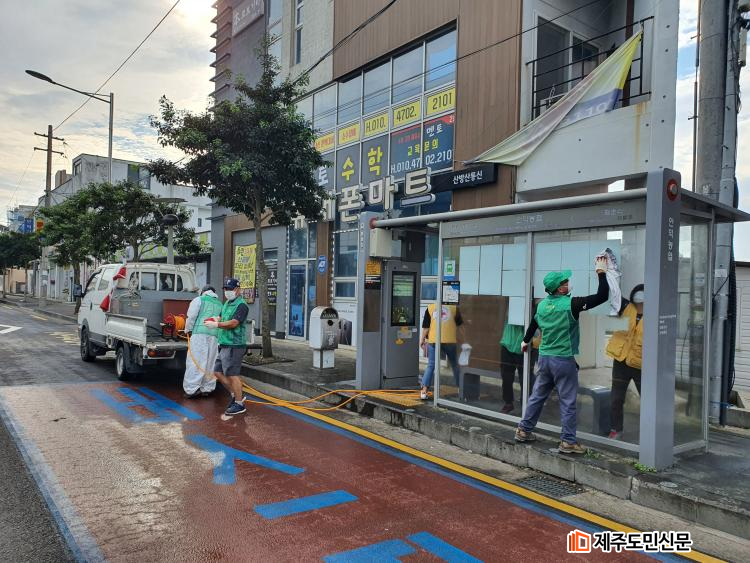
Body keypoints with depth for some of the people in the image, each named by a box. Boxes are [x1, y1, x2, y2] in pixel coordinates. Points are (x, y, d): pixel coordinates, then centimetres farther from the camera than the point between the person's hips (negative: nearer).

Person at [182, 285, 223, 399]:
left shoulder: (199, 300, 7)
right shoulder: (220, 304, 22)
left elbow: (191, 316, 0)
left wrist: (188, 330, 10)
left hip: (200, 334, -5)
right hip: (214, 335, 5)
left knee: (195, 361, -5)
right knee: (210, 362, 9)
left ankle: (192, 389, -10)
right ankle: (207, 389, 12)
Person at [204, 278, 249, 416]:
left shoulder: (241, 305, -12)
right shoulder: (226, 304, 17)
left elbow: (233, 323, -21)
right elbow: (223, 319, 24)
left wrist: (217, 324, -18)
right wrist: (216, 320, 2)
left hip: (234, 345, -10)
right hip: (224, 344, 10)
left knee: (232, 375, -6)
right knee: (218, 372, 13)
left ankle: (239, 404, 5)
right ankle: (236, 395, 25)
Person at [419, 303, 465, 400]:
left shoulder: (430, 307, 6)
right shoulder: (454, 307, 6)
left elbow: (426, 326, 5)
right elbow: (459, 325, 10)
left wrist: (422, 339, 16)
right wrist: (462, 338, 20)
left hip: (433, 341, 0)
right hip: (450, 341, 0)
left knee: (431, 365, 5)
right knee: (455, 365, 15)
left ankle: (424, 390, -4)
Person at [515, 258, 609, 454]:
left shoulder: (542, 304, 4)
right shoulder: (571, 304, -16)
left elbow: (533, 324, 22)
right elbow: (602, 296, -14)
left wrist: (525, 341, 39)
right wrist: (601, 272, -4)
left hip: (544, 357, 7)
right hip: (564, 360, -6)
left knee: (537, 396, 16)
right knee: (568, 402, 3)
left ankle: (524, 430, 24)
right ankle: (568, 441, 9)